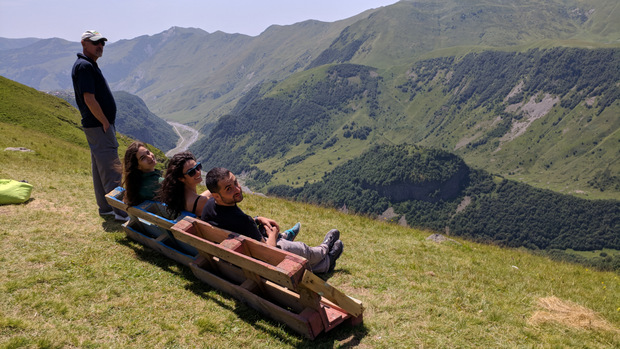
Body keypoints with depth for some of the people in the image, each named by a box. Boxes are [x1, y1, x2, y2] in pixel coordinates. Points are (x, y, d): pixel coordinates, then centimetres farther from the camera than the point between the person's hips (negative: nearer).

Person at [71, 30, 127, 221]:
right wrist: (106, 123, -16)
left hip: (99, 125, 11)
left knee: (100, 167, 14)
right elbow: (89, 99, -21)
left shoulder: (90, 65, 18)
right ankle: (122, 211, -4)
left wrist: (108, 123, 16)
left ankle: (105, 207, 23)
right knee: (112, 169, -8)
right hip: (98, 126, -11)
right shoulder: (84, 66, -14)